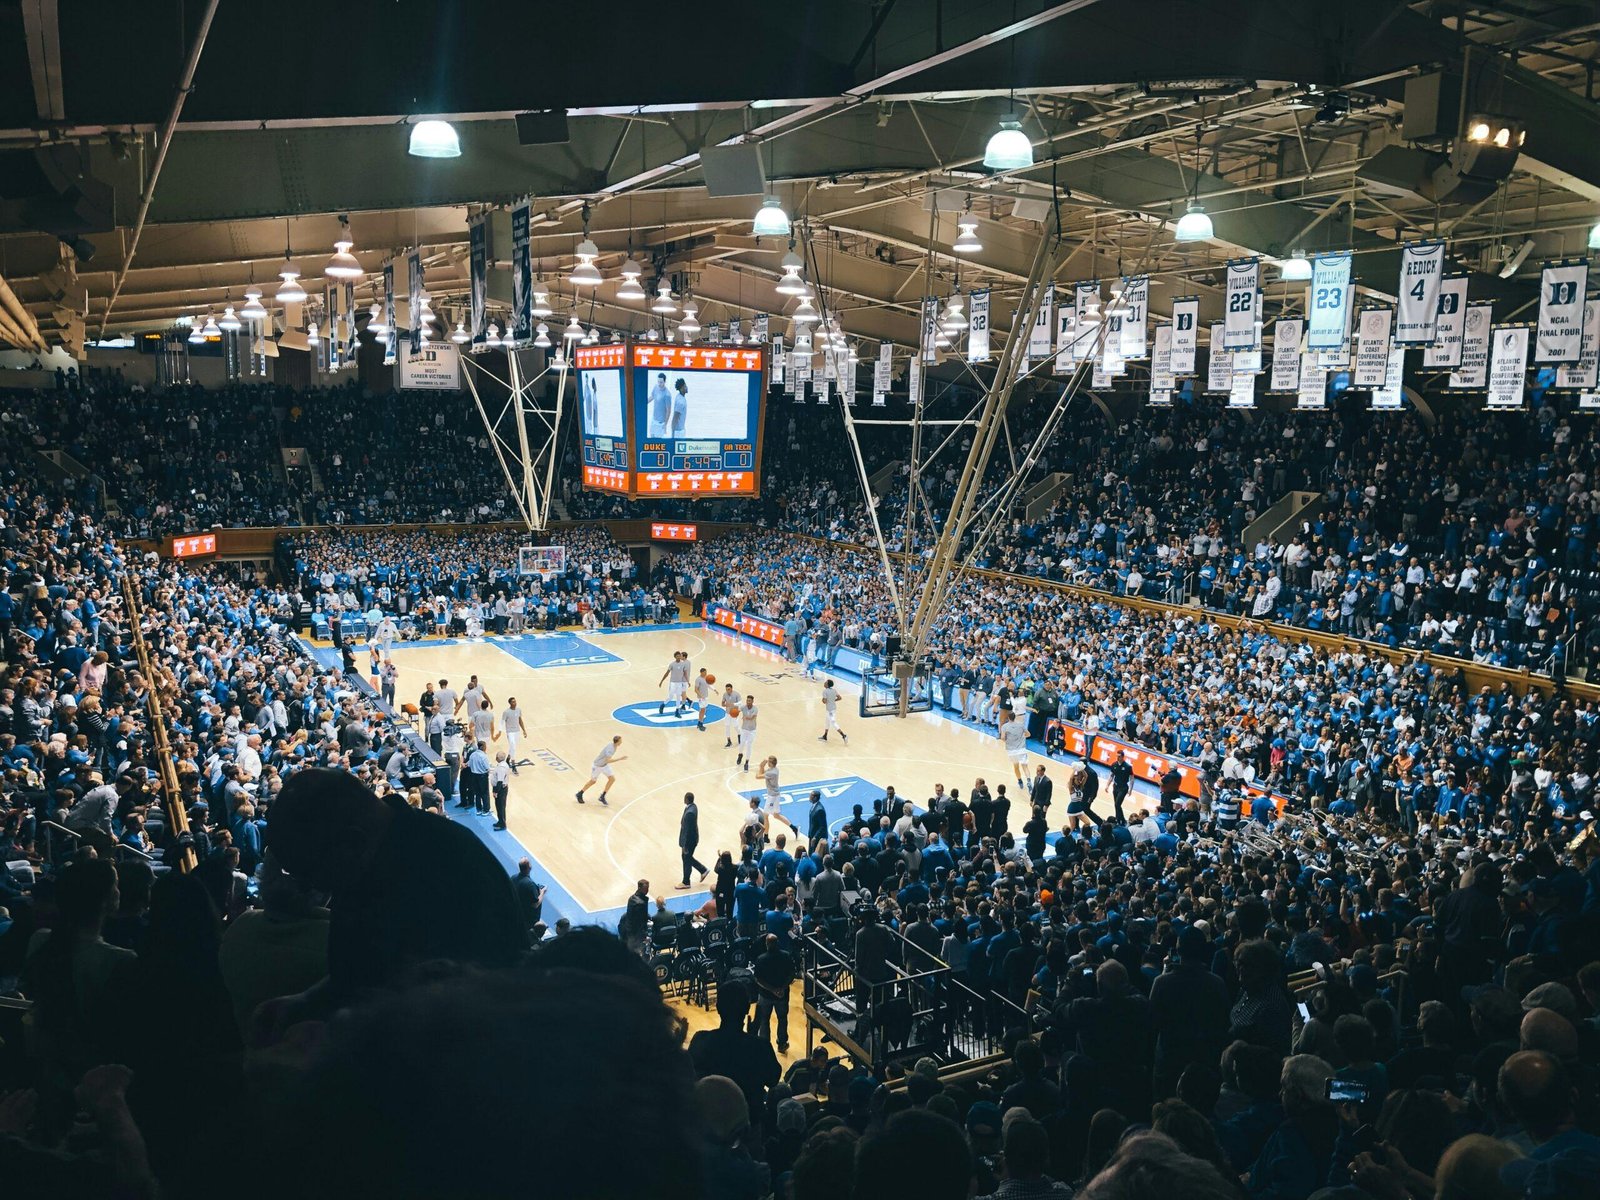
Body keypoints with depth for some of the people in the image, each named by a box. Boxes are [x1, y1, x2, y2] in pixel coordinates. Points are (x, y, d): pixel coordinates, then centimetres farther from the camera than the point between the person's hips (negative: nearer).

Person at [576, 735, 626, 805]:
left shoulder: (614, 746, -8)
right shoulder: (610, 748, -35)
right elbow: (608, 760, -41)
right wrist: (620, 758, -41)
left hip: (604, 765, 8)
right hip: (597, 765, -8)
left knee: (612, 779, -2)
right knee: (593, 781, 10)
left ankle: (602, 797, 8)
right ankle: (579, 794, 32)